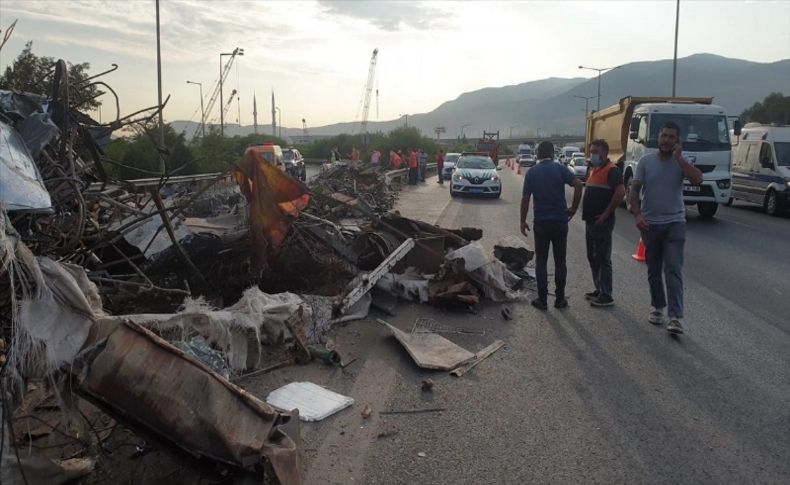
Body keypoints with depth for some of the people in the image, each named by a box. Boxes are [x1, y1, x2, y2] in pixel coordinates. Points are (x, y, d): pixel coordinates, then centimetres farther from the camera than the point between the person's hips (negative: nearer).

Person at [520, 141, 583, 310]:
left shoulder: (532, 172, 0)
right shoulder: (560, 168, -3)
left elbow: (525, 199, -1)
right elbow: (578, 184, -16)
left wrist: (523, 221, 7)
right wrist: (573, 208, -6)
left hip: (541, 222, 0)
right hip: (560, 221, 0)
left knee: (541, 262, 8)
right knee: (560, 261, 10)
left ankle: (542, 300, 9)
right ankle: (560, 299, 14)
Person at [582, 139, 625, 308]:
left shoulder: (612, 170, -14)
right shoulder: (594, 170, 16)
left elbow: (620, 192, -26)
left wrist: (606, 214, -22)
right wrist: (587, 214, 14)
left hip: (602, 223, -10)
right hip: (590, 221, 10)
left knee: (603, 259, -4)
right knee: (593, 257, 16)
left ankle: (606, 296, 2)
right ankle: (599, 290, 27)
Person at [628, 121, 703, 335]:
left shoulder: (681, 162, -1)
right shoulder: (646, 161, 1)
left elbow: (697, 179, -20)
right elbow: (634, 191, 0)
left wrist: (678, 157, -17)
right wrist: (637, 215, -13)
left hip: (674, 223, -2)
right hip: (650, 224, 2)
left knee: (673, 270, -10)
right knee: (654, 269, 13)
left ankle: (676, 317, -13)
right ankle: (657, 306, 29)